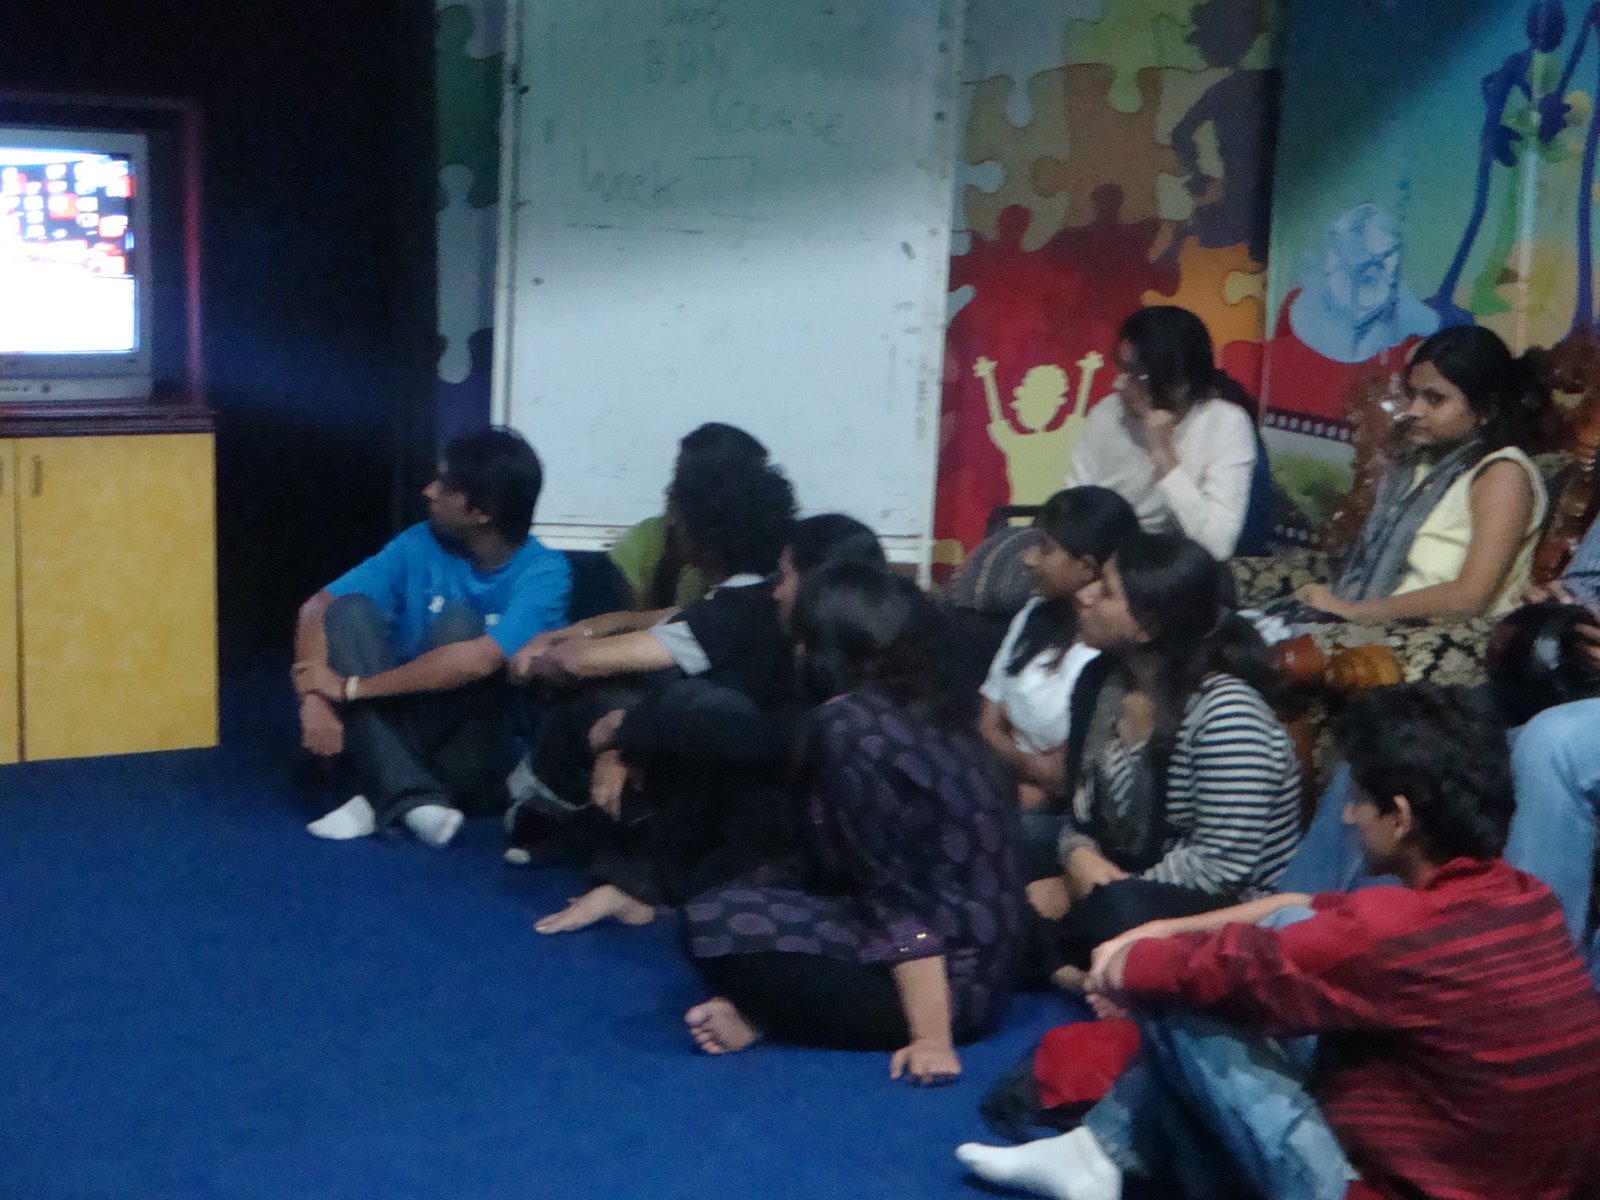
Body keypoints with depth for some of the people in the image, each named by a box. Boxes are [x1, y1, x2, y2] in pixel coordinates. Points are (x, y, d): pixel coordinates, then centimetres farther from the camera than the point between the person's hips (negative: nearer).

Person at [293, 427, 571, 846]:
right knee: (350, 610, -20)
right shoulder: (419, 546, -3)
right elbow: (318, 606, -8)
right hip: (401, 723, 4)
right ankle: (410, 798, -33)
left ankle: (384, 798, -28)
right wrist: (313, 695, -27)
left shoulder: (543, 573, -17)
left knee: (458, 621, -27)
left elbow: (478, 661, -31)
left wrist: (351, 687, -26)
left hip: (478, 749, -4)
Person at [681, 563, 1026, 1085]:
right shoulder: (927, 715, 10)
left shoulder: (847, 724, -17)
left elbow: (899, 895, -22)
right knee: (755, 890, 19)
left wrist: (932, 1038, -23)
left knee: (713, 923, -15)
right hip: (979, 964, 10)